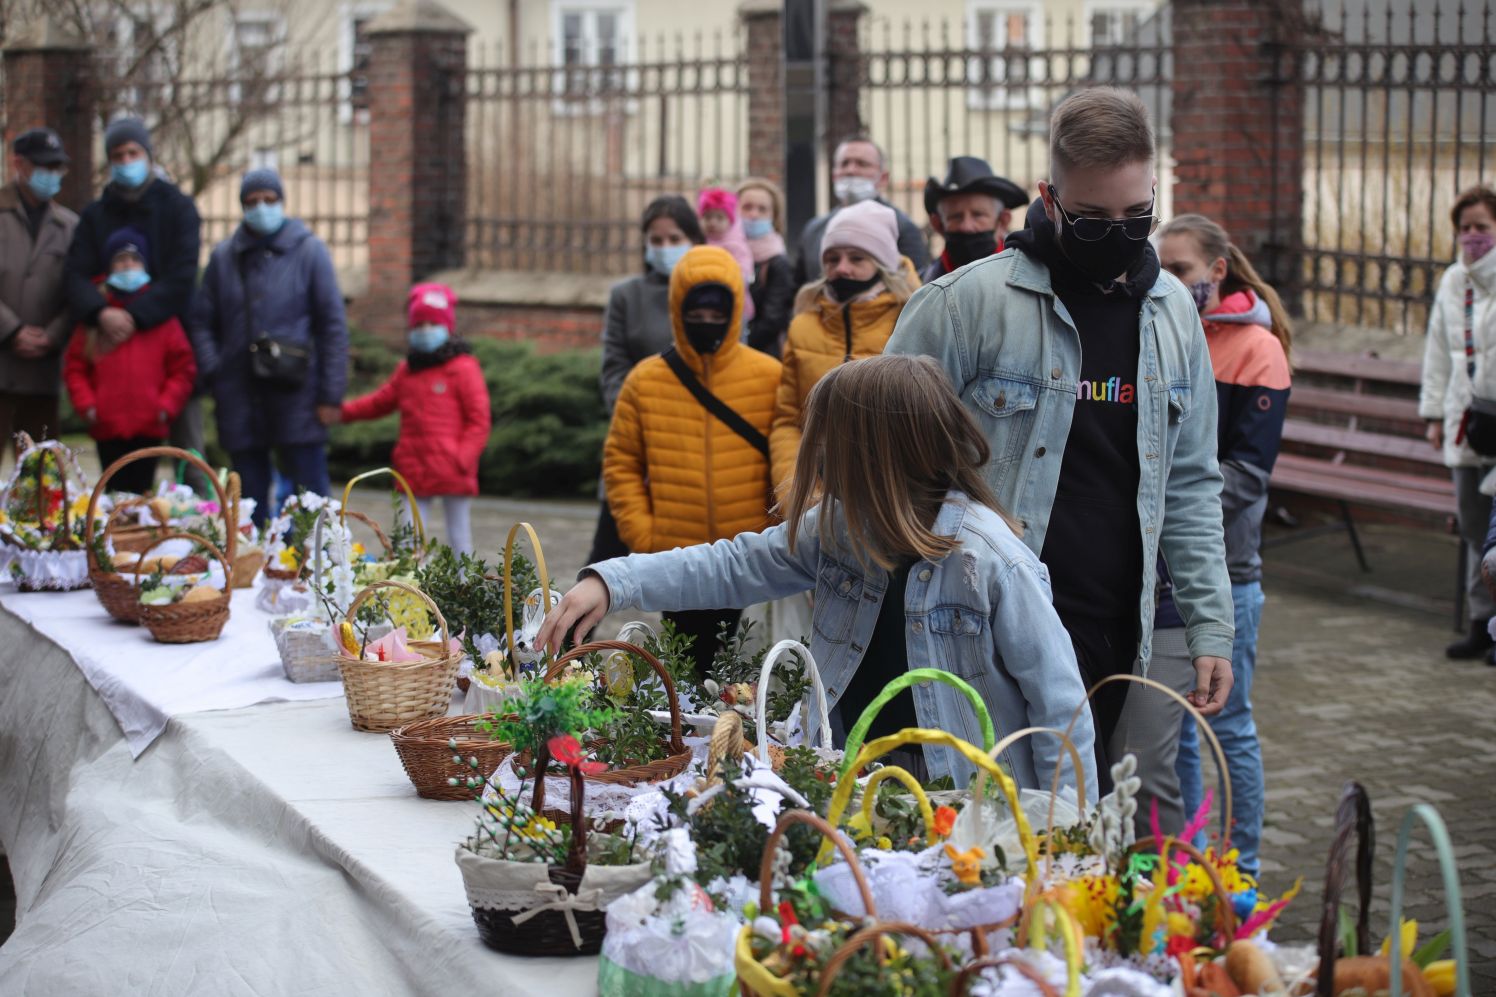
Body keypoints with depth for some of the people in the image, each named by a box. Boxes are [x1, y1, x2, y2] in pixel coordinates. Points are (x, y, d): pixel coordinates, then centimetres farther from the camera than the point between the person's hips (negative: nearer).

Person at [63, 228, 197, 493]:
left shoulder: (161, 315, 4)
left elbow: (183, 369, 3)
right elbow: (74, 367, 7)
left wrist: (166, 405, -6)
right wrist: (86, 404, -4)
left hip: (148, 427, -1)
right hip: (107, 426, 1)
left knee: (142, 491, 0)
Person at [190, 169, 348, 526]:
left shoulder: (309, 251, 2)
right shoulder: (223, 256, 10)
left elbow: (333, 326, 0)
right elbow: (202, 322, 15)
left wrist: (330, 395, -5)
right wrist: (214, 375, 0)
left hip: (296, 392, -3)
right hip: (239, 399, 3)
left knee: (310, 497, -3)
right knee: (249, 500, 10)